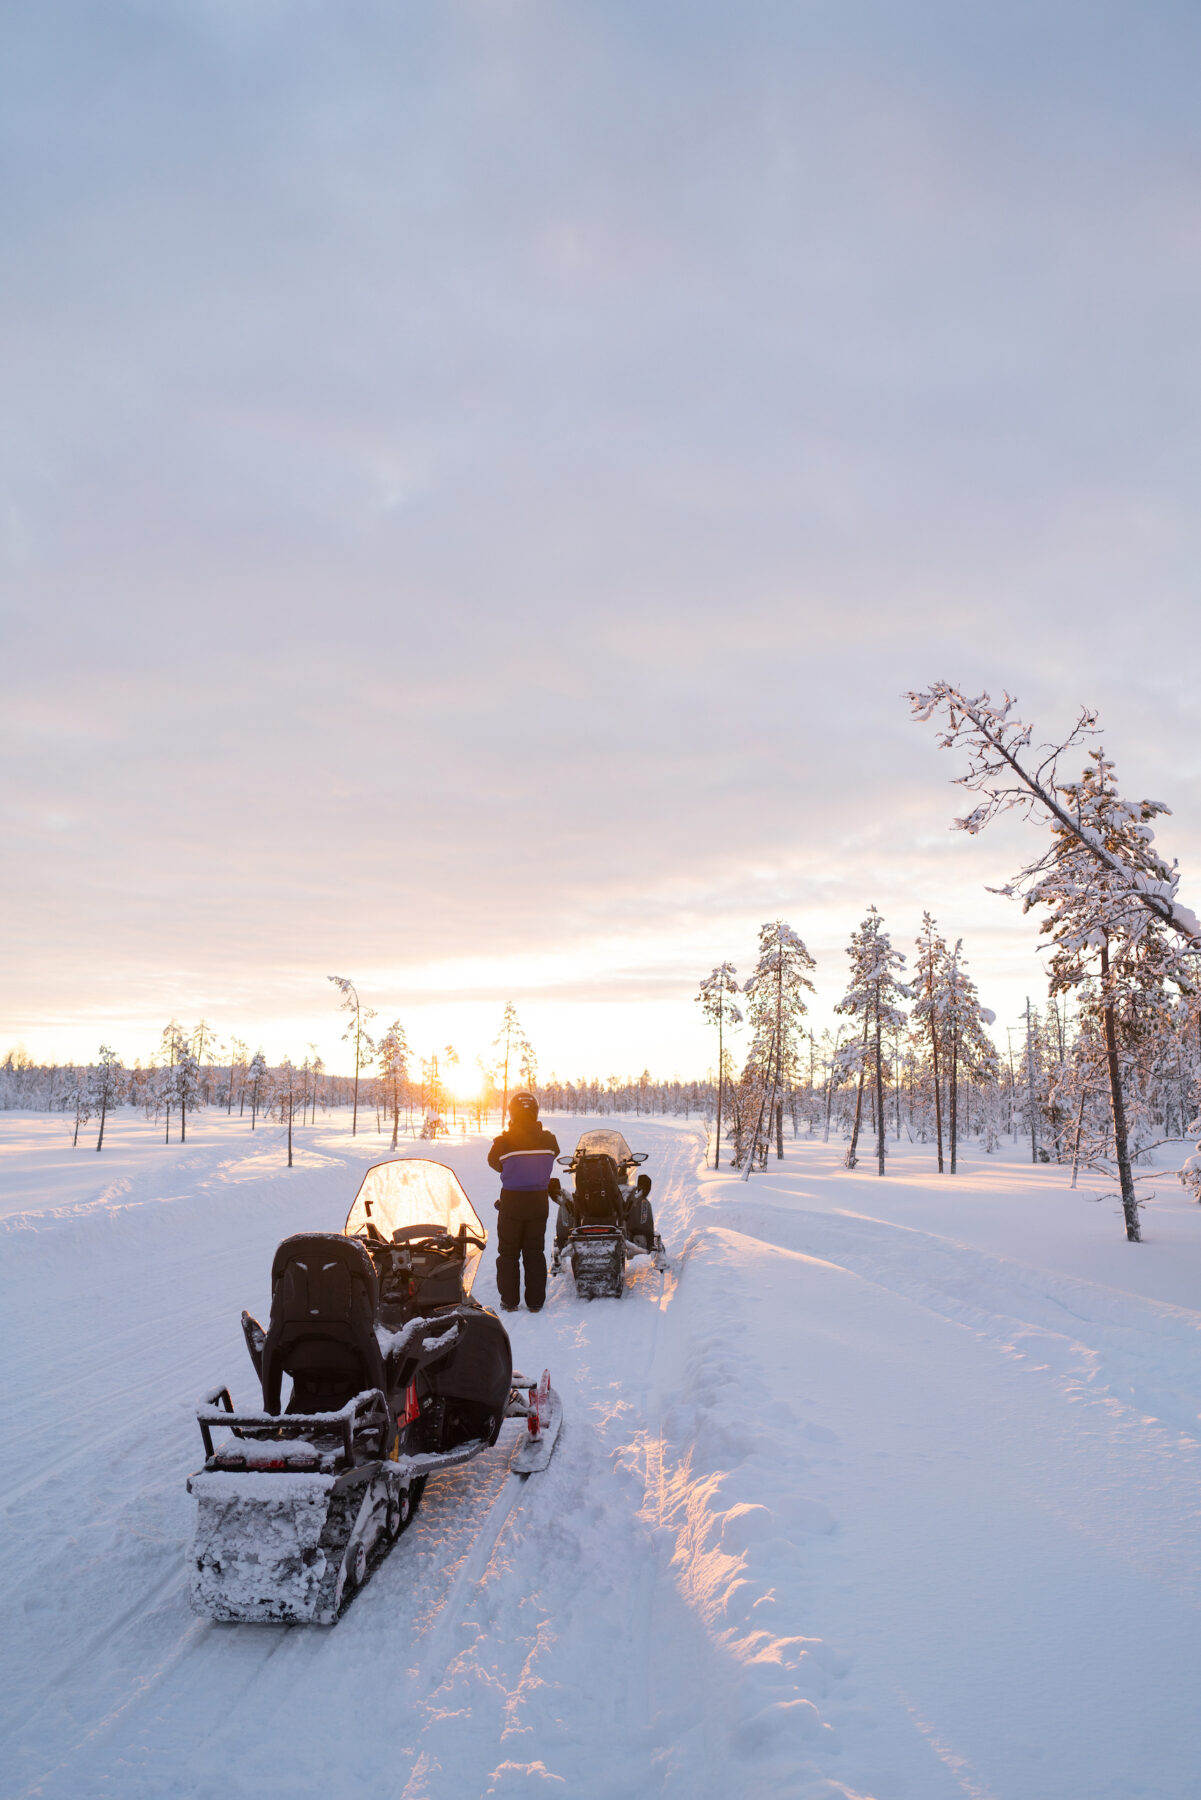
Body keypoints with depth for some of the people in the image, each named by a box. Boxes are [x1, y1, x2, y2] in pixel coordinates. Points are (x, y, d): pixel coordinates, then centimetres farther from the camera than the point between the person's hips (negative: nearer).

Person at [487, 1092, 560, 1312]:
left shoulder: (503, 1142, -14)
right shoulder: (549, 1139, -8)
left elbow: (494, 1163, 3)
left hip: (511, 1202, -2)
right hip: (539, 1201, 2)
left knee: (508, 1252, 11)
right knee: (535, 1252, 12)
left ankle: (510, 1300, 13)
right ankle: (535, 1301, 14)